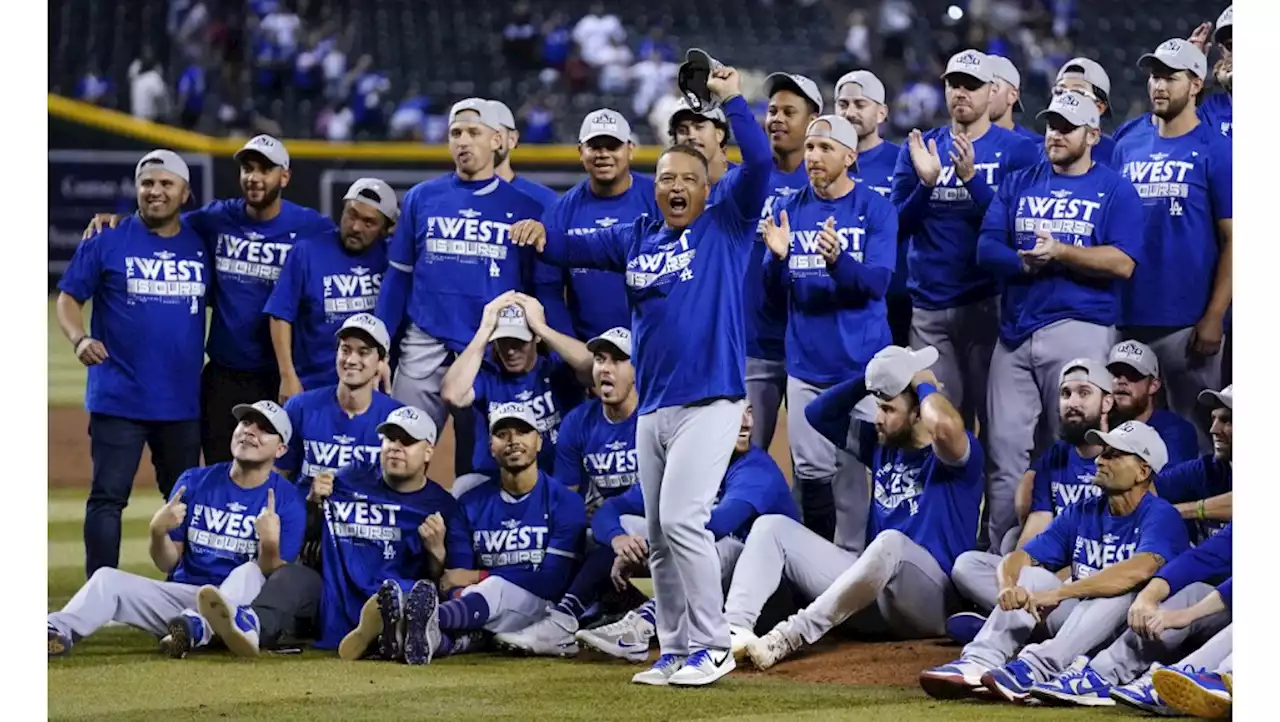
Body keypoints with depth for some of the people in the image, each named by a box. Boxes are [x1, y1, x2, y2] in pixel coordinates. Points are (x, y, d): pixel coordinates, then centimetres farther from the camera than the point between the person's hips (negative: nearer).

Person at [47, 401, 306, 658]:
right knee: (108, 578, -16)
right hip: (180, 593, 4)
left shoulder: (288, 501, -2)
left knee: (249, 574, -34)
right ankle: (59, 631, -43)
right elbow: (167, 564, 8)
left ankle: (197, 627, -57)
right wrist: (158, 532, -13)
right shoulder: (194, 481, 8)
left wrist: (270, 544, -29)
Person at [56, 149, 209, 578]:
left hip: (183, 399, 4)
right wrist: (79, 337, -20)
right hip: (117, 398, -4)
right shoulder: (107, 241, 0)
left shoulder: (202, 245, 9)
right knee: (108, 497, -6)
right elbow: (68, 298, -1)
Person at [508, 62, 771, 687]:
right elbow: (573, 250, 18)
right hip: (652, 408, 7)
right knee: (659, 539, 9)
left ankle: (711, 646, -10)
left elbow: (759, 162, -9)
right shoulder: (637, 239, 16)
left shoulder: (726, 226, 2)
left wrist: (732, 99, -10)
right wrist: (540, 235, -2)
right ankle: (676, 651, 17)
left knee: (682, 520, -18)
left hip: (710, 403, -7)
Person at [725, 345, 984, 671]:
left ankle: (792, 635, -43)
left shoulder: (954, 454, -5)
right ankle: (734, 627, -26)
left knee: (891, 543, -41)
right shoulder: (882, 445, 19)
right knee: (772, 526, 1)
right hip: (869, 589, 8)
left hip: (928, 602, -8)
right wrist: (875, 377, 9)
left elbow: (944, 424, -29)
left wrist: (922, 383, -9)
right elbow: (819, 413, 20)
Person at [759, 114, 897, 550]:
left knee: (854, 473, -3)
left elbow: (876, 282, -12)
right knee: (812, 470, 1)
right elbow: (775, 294, 8)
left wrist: (837, 260, -31)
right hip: (806, 363, 3)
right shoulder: (789, 210, 9)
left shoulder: (876, 210, -1)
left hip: (860, 362, -3)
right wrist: (778, 257, -14)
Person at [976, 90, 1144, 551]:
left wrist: (1060, 254, -15)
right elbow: (987, 249, 7)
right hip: (1015, 332, 4)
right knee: (1006, 448, 1)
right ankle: (999, 557, 5)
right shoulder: (1019, 184, 16)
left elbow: (1122, 262, -8)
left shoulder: (1114, 190, 4)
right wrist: (1027, 261, -12)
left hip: (1079, 327, -4)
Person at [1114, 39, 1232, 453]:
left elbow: (1232, 240, -6)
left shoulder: (1216, 152, -3)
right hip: (1128, 320, 5)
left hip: (1187, 323, -5)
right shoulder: (1127, 149, 13)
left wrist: (1214, 318, -14)